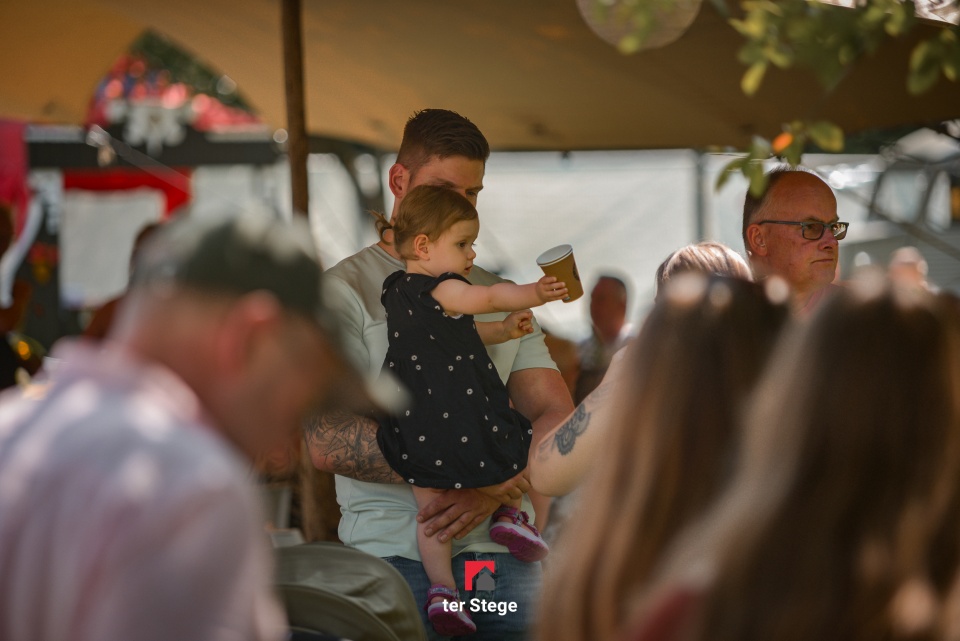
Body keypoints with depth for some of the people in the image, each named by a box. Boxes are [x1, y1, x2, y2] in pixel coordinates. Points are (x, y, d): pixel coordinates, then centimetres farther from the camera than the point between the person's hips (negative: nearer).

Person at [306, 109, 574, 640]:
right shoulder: (342, 291, 4)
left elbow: (557, 418, 9)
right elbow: (327, 444, -10)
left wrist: (492, 488, -11)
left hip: (503, 553, 4)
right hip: (393, 552, -4)